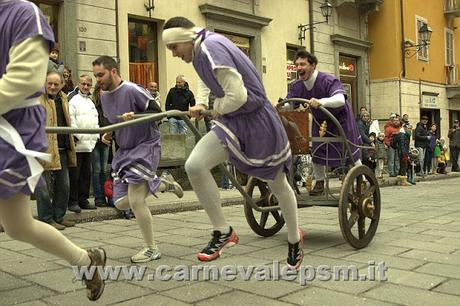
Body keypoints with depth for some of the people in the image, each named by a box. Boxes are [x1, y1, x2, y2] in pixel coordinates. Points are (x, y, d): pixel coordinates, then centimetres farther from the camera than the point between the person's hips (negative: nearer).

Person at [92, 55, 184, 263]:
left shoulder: (132, 90, -17)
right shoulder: (104, 96, 8)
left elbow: (157, 112, -16)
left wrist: (134, 117, -31)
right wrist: (108, 134, 4)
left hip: (146, 145, -8)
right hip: (124, 150, 9)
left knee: (135, 200, -16)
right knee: (121, 204, 6)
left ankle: (151, 249, 3)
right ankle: (163, 185, 26)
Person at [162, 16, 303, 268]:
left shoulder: (211, 48, -22)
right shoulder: (203, 49, 6)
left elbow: (237, 96, -29)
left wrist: (217, 110, -9)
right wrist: (200, 103, 14)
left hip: (257, 121, -8)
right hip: (232, 121, 8)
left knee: (278, 185, 10)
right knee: (194, 166, -14)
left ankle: (295, 239, 35)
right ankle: (223, 231, -1)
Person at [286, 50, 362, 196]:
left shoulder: (328, 81, -32)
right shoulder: (296, 86, -13)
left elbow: (340, 100, -49)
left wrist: (320, 102, -67)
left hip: (340, 117, -5)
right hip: (319, 120, 5)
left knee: (351, 151, 0)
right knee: (317, 151, 2)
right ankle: (319, 183, 20)